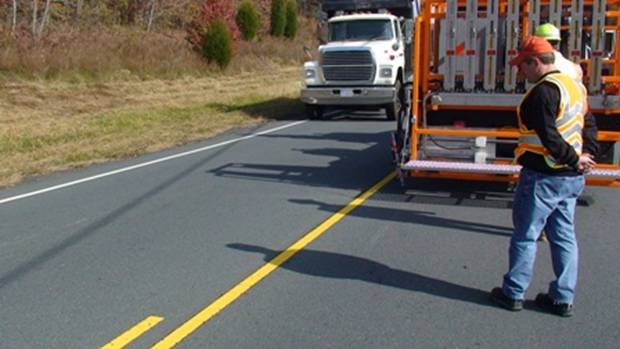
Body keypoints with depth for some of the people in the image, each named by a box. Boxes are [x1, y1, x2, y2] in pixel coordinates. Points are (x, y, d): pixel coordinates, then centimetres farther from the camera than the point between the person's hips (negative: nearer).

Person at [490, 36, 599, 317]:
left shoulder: (543, 91, -18)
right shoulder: (574, 86, 12)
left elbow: (549, 137, -24)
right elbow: (589, 124, 15)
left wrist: (575, 159, -13)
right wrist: (587, 155, 5)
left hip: (543, 177, -9)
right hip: (572, 178, 9)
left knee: (525, 236, 4)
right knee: (564, 236, 13)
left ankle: (513, 293, 15)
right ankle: (563, 298, 21)